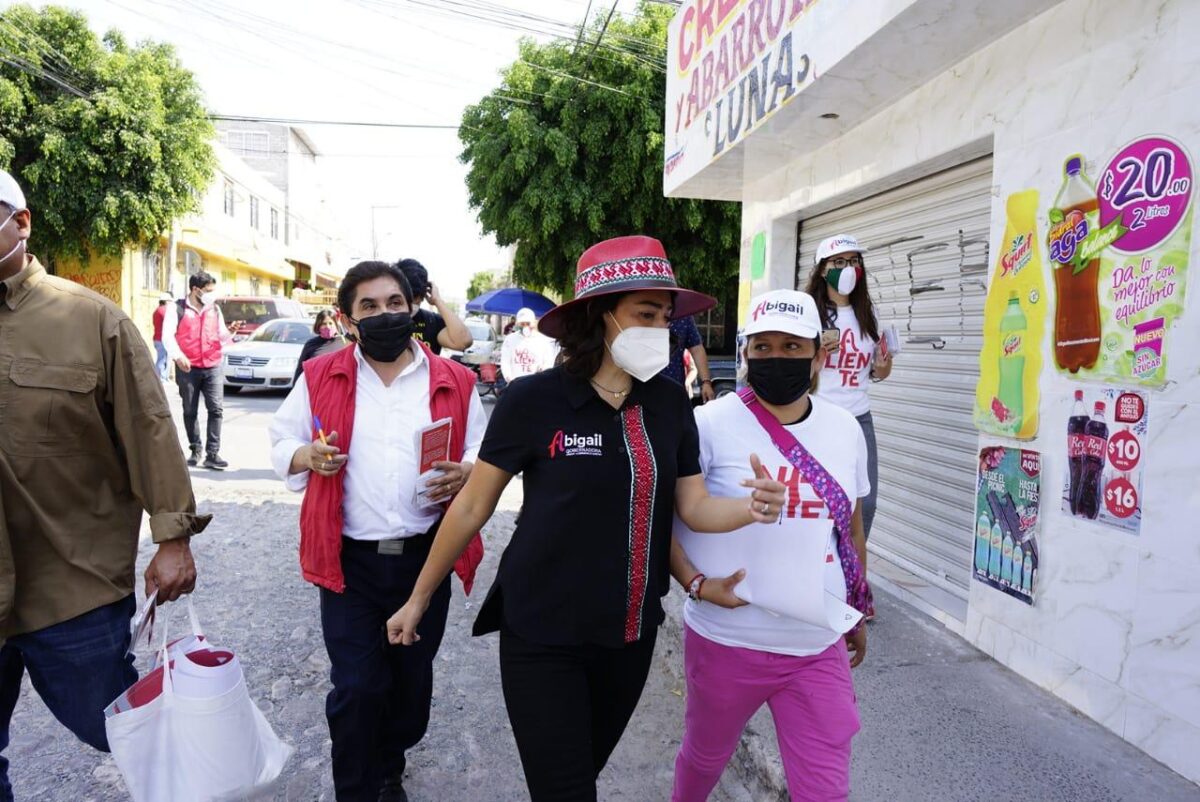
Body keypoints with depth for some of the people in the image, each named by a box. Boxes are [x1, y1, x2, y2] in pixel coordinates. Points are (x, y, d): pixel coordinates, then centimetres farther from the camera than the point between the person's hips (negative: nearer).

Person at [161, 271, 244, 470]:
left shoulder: (215, 309, 12)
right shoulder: (178, 308, -1)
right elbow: (167, 335, -8)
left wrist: (230, 332, -6)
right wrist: (177, 356, -23)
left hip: (212, 367, 2)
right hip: (188, 368, -2)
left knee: (216, 409, -8)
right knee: (190, 412, 9)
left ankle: (212, 454, -6)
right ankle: (195, 450, 24)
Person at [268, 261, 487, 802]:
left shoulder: (454, 382, 1)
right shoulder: (319, 377, 1)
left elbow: (485, 454, 8)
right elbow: (282, 443, 10)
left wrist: (466, 474, -15)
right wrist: (306, 456, -13)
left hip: (425, 556, 2)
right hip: (348, 560, -1)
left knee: (413, 681, 17)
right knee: (356, 688, 1)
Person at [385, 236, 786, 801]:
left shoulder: (670, 404, -4)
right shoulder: (534, 400, -17)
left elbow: (694, 506, 1)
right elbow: (472, 506, -8)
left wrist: (752, 507, -21)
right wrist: (420, 598, 2)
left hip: (632, 634, 5)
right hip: (543, 636, -4)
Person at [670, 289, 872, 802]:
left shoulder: (846, 429, 2)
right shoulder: (711, 424, -14)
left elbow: (852, 525, 13)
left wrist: (857, 611, 19)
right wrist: (696, 584, -22)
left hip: (819, 650, 3)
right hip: (727, 642, -2)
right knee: (706, 756, 21)